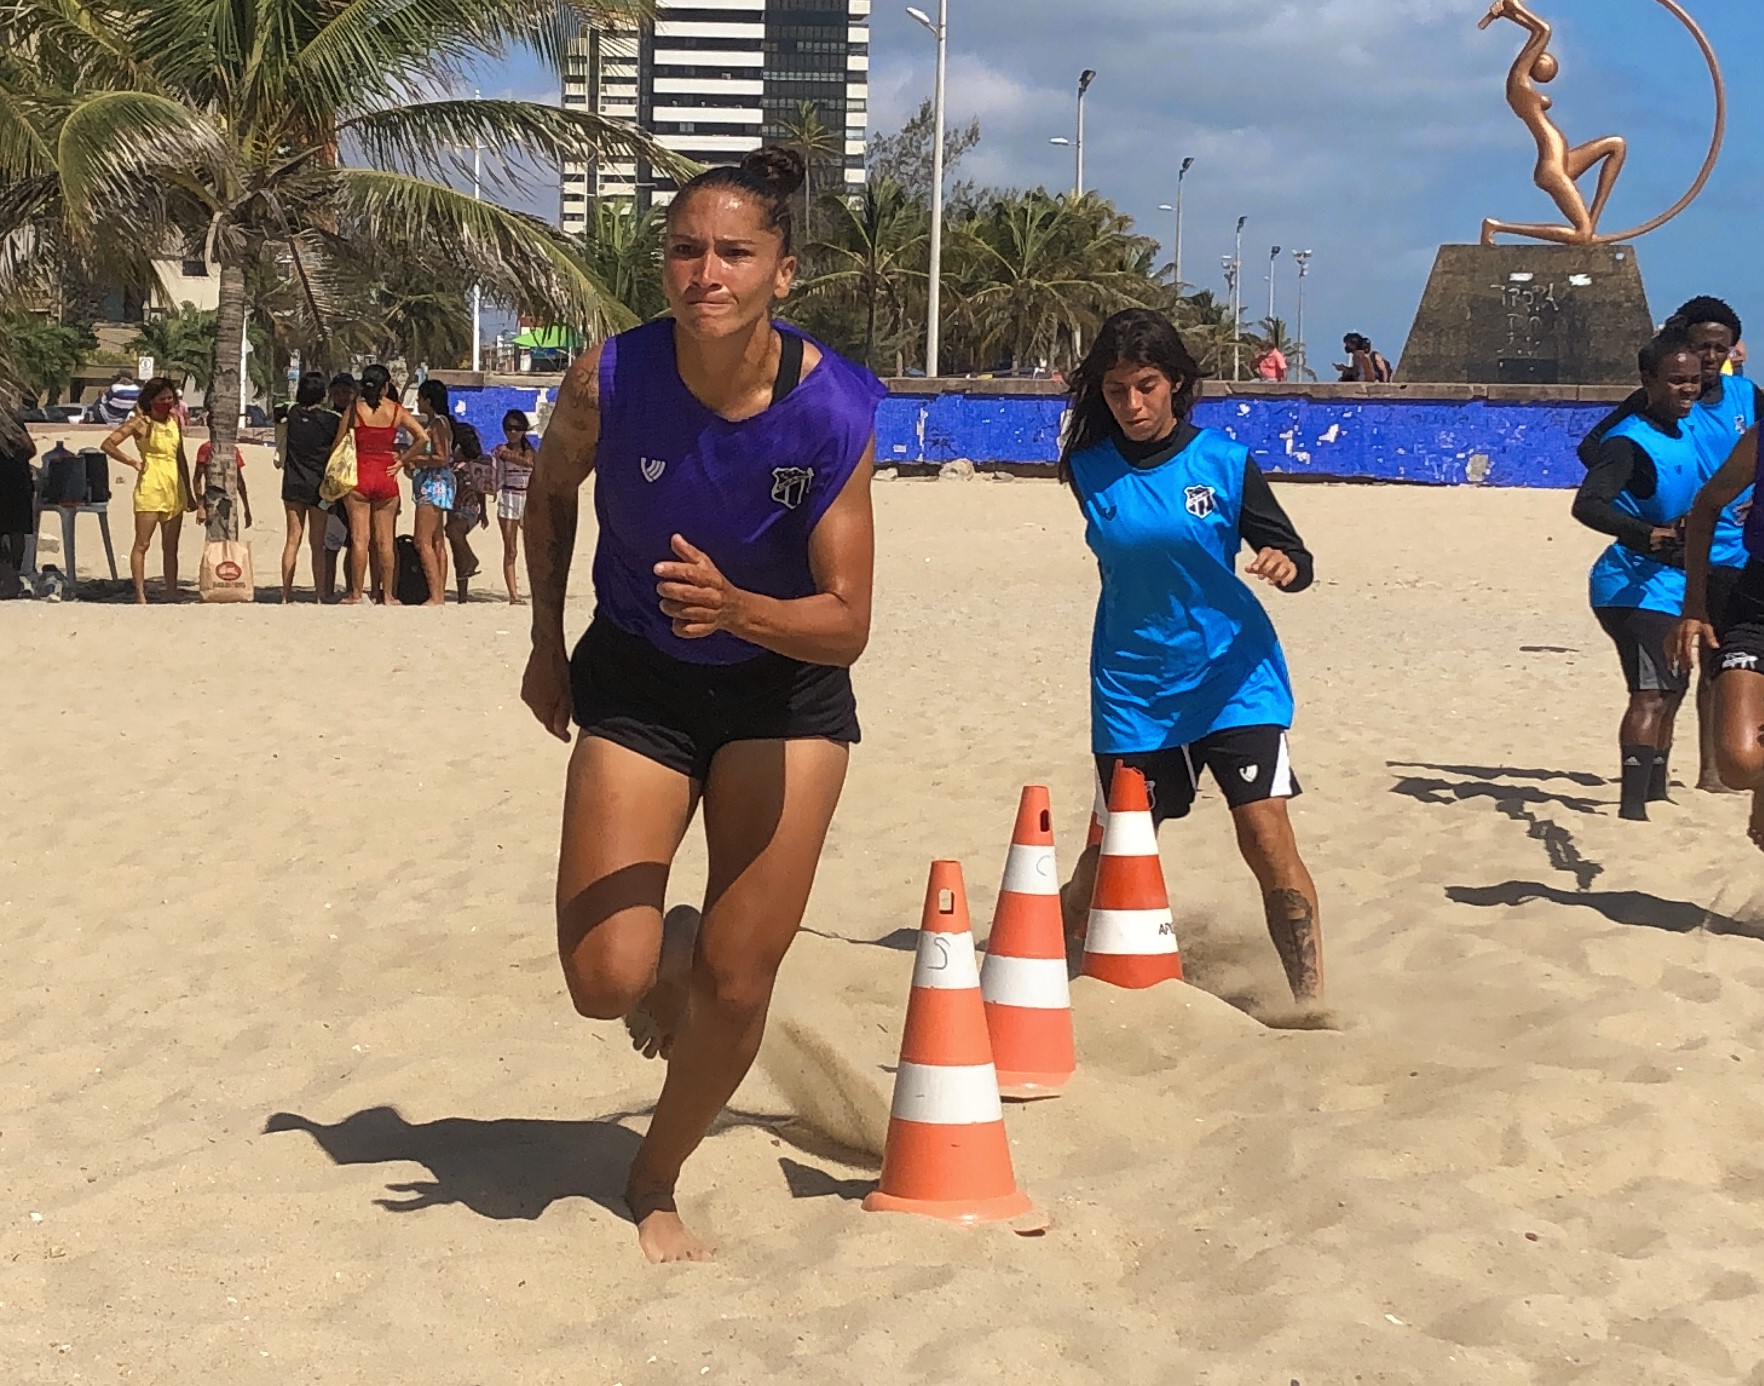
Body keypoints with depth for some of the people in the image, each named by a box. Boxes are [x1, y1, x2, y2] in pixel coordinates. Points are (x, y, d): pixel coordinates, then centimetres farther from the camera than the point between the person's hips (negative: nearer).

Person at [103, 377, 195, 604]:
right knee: (142, 544, -3)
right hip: (150, 489, -6)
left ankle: (171, 594, 10)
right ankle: (140, 596, -2)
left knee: (171, 547, 8)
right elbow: (108, 444, -9)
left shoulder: (174, 420, 13)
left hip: (174, 489, 6)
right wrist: (132, 461, -11)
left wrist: (189, 493, 19)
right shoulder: (140, 423, -4)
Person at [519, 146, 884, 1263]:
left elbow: (846, 624, -23)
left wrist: (737, 609, -41)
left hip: (785, 694, 0)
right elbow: (552, 492, 4)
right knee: (606, 982, -11)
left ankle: (656, 1183, 27)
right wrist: (547, 646, 2)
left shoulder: (833, 410, -24)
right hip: (636, 683, 1)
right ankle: (668, 953, 28)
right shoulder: (611, 381, -20)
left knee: (739, 986, 0)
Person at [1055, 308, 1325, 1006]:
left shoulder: (1224, 462, -7)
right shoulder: (1090, 470, -2)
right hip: (1133, 687, 2)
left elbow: (1293, 555, -5)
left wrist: (1287, 566, -23)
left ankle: (1311, 1002, -5)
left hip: (1232, 679, -2)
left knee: (1267, 839, -13)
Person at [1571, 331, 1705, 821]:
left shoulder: (1686, 429, 10)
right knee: (1651, 693, -20)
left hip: (1671, 586, 10)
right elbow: (1587, 505, -30)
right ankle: (1632, 805, -25)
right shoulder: (1630, 442, -18)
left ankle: (1654, 793, 34)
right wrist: (1646, 535, -42)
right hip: (1636, 588, -10)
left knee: (1670, 691, 20)